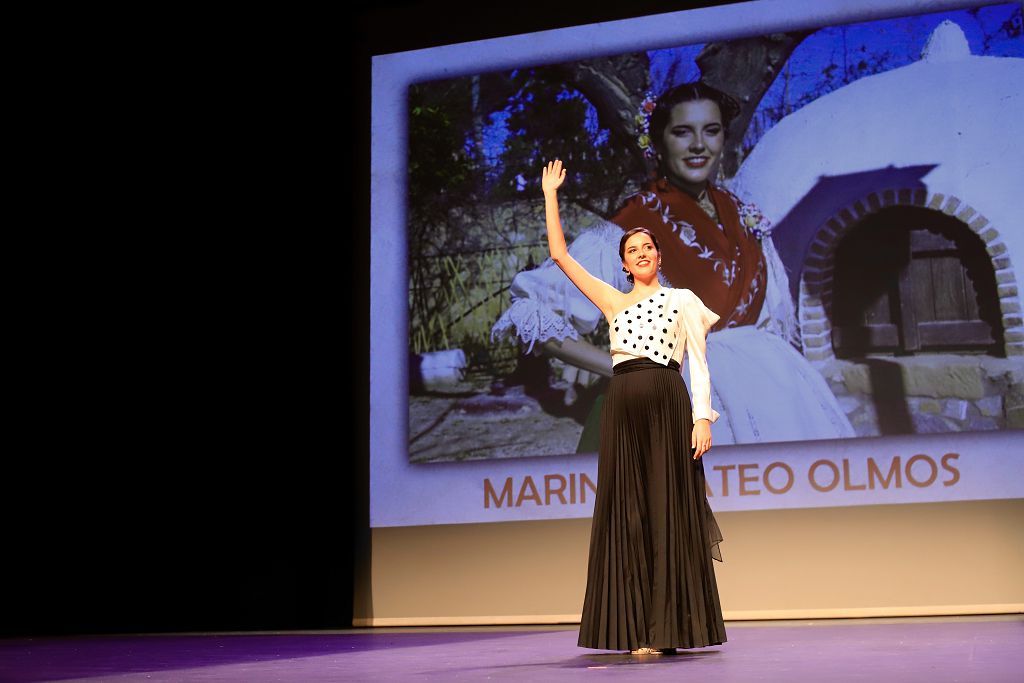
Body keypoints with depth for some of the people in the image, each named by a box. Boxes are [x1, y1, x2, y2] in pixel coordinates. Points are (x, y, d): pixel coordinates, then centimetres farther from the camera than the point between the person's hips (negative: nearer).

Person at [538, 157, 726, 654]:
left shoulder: (682, 300, 13)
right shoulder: (613, 302, 20)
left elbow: (699, 365, 5)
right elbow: (559, 254, 19)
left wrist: (702, 416, -8)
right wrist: (550, 194, 21)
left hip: (667, 404, -3)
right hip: (622, 406, 3)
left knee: (667, 512, -4)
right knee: (629, 512, 1)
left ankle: (669, 629, -2)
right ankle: (637, 628, 4)